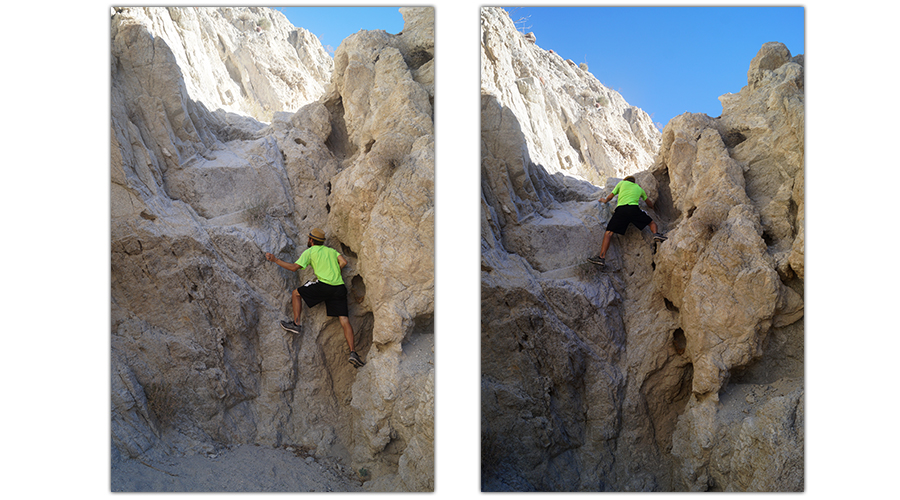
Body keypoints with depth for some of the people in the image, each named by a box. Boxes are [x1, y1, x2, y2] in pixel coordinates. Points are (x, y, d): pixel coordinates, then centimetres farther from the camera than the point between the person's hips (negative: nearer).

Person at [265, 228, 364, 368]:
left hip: (323, 286, -5)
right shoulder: (331, 250, 25)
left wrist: (275, 260, 13)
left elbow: (294, 267, 4)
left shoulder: (309, 251, 10)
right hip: (339, 288, 5)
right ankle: (353, 352, -9)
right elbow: (343, 262, 10)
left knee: (296, 293, 18)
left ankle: (296, 324, 13)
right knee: (345, 321, 1)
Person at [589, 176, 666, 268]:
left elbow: (610, 196, 29)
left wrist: (605, 201, 50)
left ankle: (602, 257, -16)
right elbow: (650, 205, 44)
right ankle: (656, 233, -15)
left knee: (609, 233, -3)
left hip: (621, 209, -1)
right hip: (634, 208, 1)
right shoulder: (639, 188, 32)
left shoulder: (622, 183, 27)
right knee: (651, 223, 19)